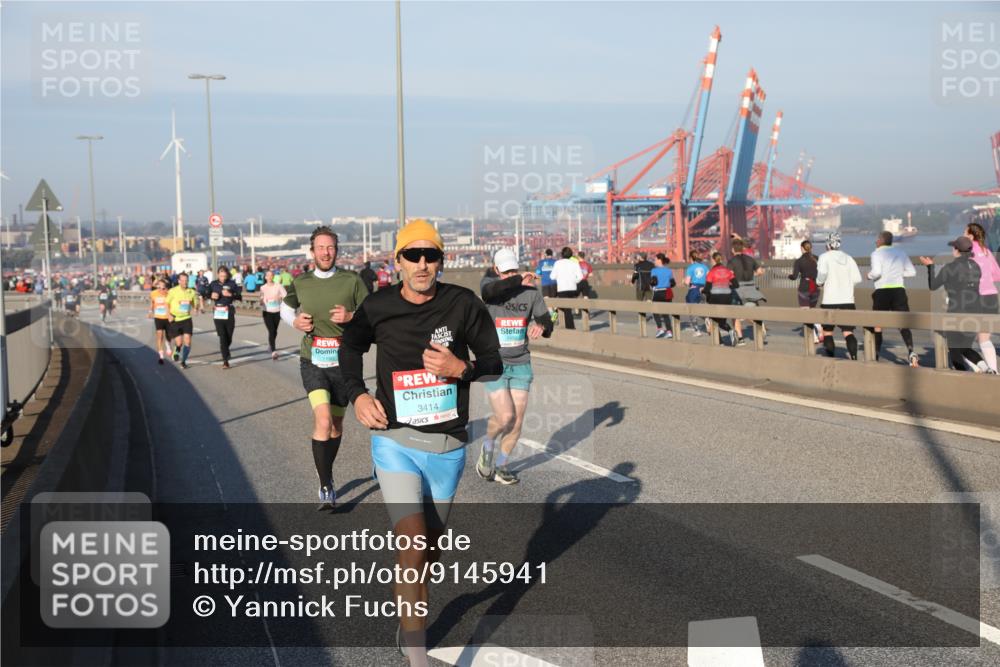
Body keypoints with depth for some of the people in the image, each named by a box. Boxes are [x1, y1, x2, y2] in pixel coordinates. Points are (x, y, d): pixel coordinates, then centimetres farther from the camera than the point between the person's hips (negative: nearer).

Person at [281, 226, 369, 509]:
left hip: (343, 362, 1)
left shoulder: (351, 281, -3)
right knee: (323, 419, -19)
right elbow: (286, 308, 20)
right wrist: (295, 321, -1)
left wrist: (351, 316, -18)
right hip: (313, 361, -1)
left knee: (336, 424, 15)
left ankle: (327, 475, 39)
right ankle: (325, 487, -9)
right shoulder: (300, 282, 2)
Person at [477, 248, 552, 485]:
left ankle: (500, 466, 24)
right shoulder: (488, 283, -8)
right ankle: (487, 447, 21)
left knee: (518, 419, 4)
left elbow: (547, 323, -4)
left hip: (521, 364, 3)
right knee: (505, 417, -12)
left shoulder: (531, 292, -1)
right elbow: (492, 291, -33)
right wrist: (520, 280, -22)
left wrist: (540, 326, -28)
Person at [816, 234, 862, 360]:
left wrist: (819, 282, -1)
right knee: (848, 332, 0)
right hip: (848, 301, 3)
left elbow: (822, 273, -20)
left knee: (827, 331, 10)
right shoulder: (848, 258, 10)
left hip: (830, 301, -3)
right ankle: (854, 357, -16)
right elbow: (857, 278, 5)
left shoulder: (825, 257, -2)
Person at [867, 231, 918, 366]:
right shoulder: (900, 253, 14)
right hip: (899, 290, 3)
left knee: (877, 324, 12)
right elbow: (912, 272, 13)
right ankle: (910, 351, -24)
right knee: (903, 324, -2)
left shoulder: (877, 253, -1)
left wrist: (870, 276, 4)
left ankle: (875, 355, 17)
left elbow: (876, 272, -16)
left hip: (882, 291, -3)